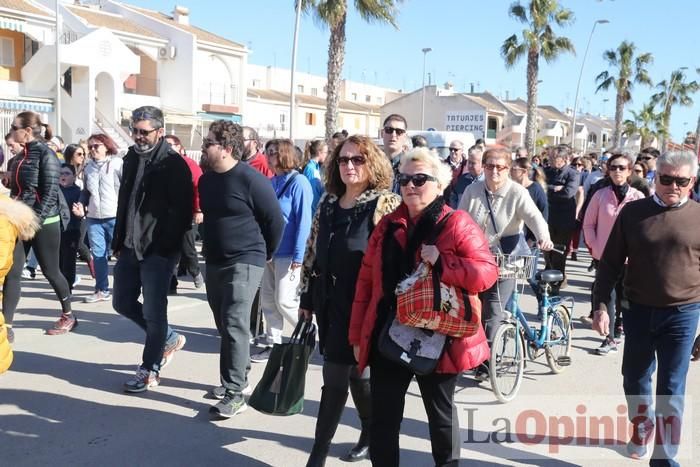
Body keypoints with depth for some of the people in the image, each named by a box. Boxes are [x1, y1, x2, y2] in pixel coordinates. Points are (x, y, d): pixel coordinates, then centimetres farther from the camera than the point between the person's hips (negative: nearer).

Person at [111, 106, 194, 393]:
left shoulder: (174, 164, -10)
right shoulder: (131, 158, 12)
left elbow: (182, 210, -14)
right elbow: (123, 202, 18)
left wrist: (172, 247, -19)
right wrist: (118, 241, 15)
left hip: (159, 250, -8)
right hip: (130, 247, 8)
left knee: (153, 310, 0)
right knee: (122, 302, 15)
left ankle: (149, 370, 16)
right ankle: (169, 339, 33)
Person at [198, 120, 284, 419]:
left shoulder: (250, 179, -16)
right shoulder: (206, 180, 8)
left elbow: (276, 221, -10)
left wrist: (265, 254, 2)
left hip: (244, 262, -8)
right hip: (214, 262, 8)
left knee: (234, 325, -12)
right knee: (223, 324, 14)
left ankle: (235, 393, -5)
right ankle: (237, 377, 30)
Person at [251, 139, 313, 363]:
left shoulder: (298, 183, -12)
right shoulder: (271, 182, 9)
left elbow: (303, 221, -15)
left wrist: (298, 257, -18)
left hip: (287, 253, -7)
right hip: (269, 250, 7)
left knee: (284, 300, -3)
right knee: (268, 299, 8)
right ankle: (273, 344, 19)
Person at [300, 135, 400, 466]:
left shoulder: (386, 204, -8)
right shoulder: (328, 203, 10)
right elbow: (313, 251, 14)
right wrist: (307, 297, 14)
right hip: (331, 304, 6)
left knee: (335, 379, -4)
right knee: (354, 371, 16)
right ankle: (371, 434, 38)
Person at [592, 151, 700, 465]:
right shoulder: (633, 212, -2)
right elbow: (611, 262, 1)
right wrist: (601, 305, -5)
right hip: (637, 310, 2)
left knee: (671, 390, 3)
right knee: (635, 379, 17)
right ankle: (641, 429, 43)